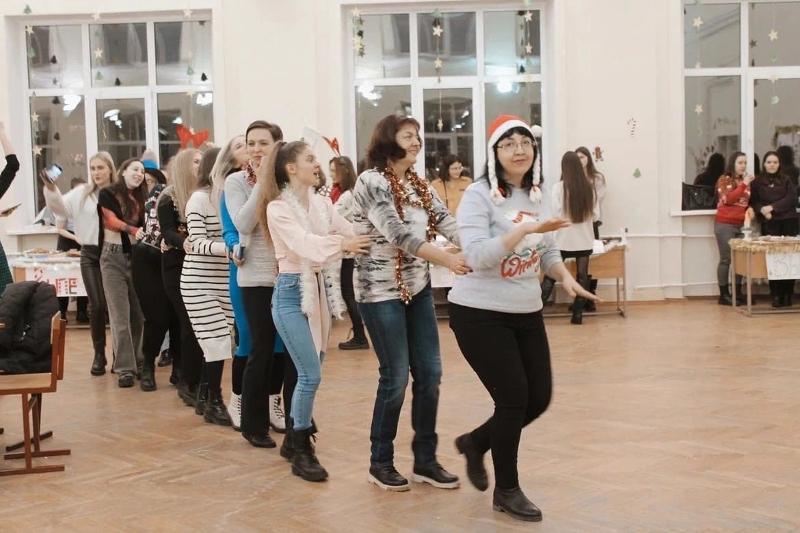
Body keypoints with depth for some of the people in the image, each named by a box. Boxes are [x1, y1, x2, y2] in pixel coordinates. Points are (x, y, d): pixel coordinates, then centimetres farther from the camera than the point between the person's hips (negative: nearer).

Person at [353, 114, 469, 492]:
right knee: (396, 377, -3)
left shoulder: (419, 186, 10)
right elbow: (398, 233, -23)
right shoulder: (371, 182, -12)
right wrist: (449, 260, -30)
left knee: (429, 373, 5)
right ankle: (380, 462, 15)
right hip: (381, 291, -7)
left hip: (417, 288, 7)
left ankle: (425, 460, 18)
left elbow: (449, 224, -2)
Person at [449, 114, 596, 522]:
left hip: (527, 313, 7)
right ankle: (507, 491, 17)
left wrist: (565, 277, -4)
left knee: (539, 396, 8)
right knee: (513, 397, -5)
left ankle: (475, 443, 34)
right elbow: (477, 256, -25)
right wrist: (526, 229, -31)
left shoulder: (535, 195, 7)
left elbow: (547, 250, 15)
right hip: (480, 314, -7)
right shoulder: (479, 196, -14)